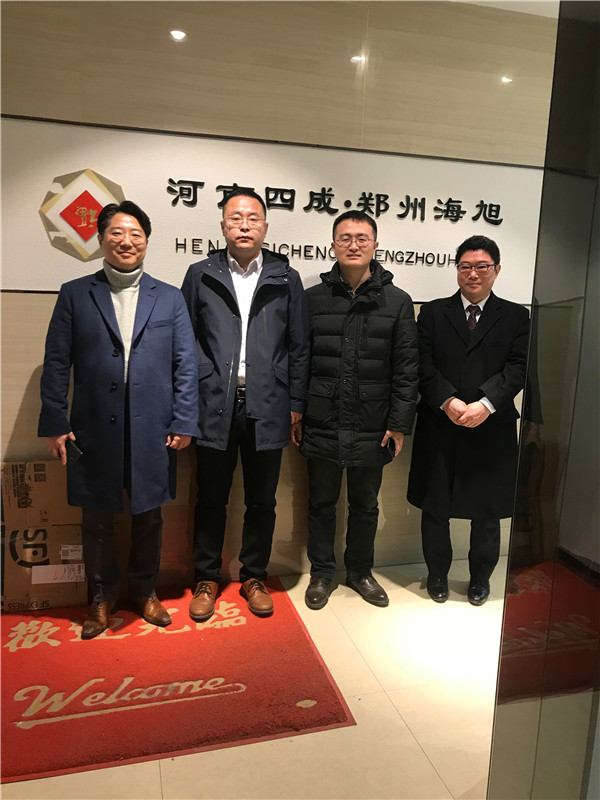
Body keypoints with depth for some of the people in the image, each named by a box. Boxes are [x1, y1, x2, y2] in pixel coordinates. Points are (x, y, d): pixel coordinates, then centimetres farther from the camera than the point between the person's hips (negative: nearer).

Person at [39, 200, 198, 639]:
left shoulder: (169, 298, 6)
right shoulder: (75, 294, 5)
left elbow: (186, 365, 2)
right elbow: (57, 364, 2)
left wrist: (183, 423, -4)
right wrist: (55, 423, -3)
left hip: (153, 431, 0)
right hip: (93, 432, 0)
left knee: (148, 517, 14)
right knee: (96, 520, 13)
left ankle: (146, 591, 36)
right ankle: (102, 597, 35)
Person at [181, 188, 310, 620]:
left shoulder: (286, 279, 7)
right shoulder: (200, 275, 6)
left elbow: (299, 347, 6)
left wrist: (296, 404, 3)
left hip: (267, 409, 1)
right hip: (214, 406, 0)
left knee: (262, 501, 11)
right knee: (211, 500, 10)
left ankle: (254, 577, 30)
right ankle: (207, 578, 29)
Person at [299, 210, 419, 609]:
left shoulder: (398, 302, 2)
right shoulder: (312, 298, 2)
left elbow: (407, 370, 0)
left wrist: (399, 425, -5)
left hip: (372, 428, 0)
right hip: (322, 424, 0)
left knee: (365, 505, 15)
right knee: (322, 503, 14)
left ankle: (360, 571, 36)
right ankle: (322, 572, 33)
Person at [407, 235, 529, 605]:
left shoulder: (516, 316, 7)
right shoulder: (433, 312, 7)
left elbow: (518, 368, -4)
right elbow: (424, 366, -3)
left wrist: (485, 404, -19)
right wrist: (448, 401, -17)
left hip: (492, 428, 0)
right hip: (439, 427, 0)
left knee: (487, 510, 11)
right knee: (435, 506, 11)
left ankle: (481, 578, 33)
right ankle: (438, 574, 31)